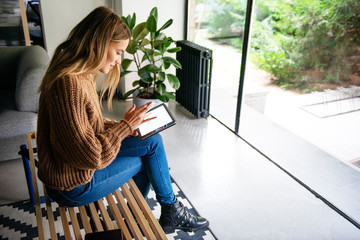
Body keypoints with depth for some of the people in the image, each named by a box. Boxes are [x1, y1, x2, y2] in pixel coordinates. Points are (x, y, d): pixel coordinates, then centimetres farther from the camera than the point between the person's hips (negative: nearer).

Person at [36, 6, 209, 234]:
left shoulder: (82, 75, 3)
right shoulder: (70, 84, -30)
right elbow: (90, 156, -29)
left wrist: (128, 129, -1)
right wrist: (125, 125, -17)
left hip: (77, 162, 9)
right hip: (73, 186, -9)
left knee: (153, 141, 4)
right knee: (150, 153, 0)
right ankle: (171, 212, 26)